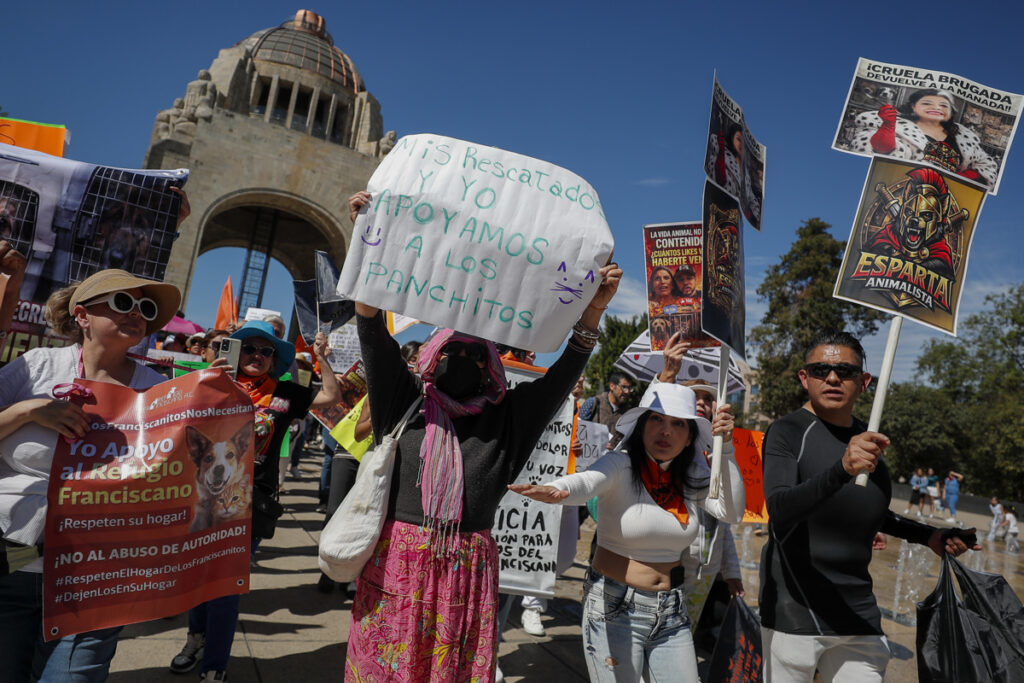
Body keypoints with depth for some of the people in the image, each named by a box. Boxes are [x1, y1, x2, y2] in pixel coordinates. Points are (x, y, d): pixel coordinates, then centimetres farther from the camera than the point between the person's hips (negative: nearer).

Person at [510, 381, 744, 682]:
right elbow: (584, 481, -34)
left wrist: (725, 448, -15)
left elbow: (732, 511, -8)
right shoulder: (620, 466, -15)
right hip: (615, 609, -5)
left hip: (671, 611, 5)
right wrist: (553, 490, -57)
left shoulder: (692, 477, 2)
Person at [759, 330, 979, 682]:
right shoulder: (788, 432, -11)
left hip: (858, 612, 6)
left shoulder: (868, 438, 10)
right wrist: (842, 469, -41)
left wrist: (928, 535, 15)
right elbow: (779, 507, -29)